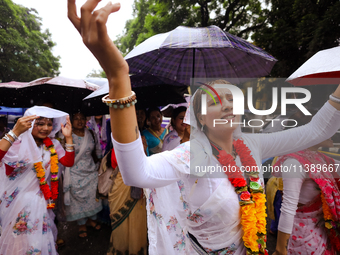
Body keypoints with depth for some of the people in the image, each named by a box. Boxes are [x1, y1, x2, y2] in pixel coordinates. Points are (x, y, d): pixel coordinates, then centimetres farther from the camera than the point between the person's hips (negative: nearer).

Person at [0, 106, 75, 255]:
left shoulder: (52, 144, 1)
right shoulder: (17, 143, -17)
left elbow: (68, 162, -6)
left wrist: (68, 137, -13)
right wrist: (15, 132, -44)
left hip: (42, 198, 5)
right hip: (19, 199, -5)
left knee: (41, 237, 19)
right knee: (20, 238, 10)